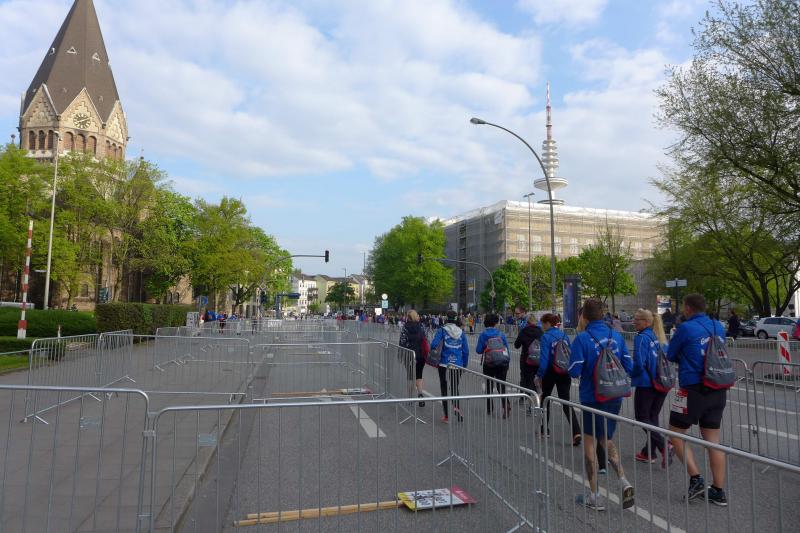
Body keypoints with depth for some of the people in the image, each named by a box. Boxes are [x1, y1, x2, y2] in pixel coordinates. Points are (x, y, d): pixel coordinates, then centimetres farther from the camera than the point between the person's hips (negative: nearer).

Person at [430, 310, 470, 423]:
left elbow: (433, 345, -17)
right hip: (458, 366, 3)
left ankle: (447, 416, 11)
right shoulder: (461, 332, 4)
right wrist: (465, 365, 16)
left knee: (444, 389, 9)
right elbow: (466, 351, 6)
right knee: (455, 388, 17)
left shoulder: (442, 330, -7)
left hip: (444, 364, -2)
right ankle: (456, 407, -9)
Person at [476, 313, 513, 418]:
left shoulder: (482, 335, -6)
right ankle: (506, 406, -13)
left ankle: (489, 409, 20)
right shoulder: (501, 334, -4)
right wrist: (507, 362, 10)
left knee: (489, 386, 14)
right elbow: (507, 349, 0)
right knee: (501, 386, 7)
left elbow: (478, 350, -6)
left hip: (488, 364, 0)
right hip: (502, 364, 1)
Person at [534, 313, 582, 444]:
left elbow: (544, 358, -16)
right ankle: (576, 432, -14)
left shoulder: (546, 337, -12)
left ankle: (544, 429, 29)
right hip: (564, 373, 4)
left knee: (545, 399, 17)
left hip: (550, 373, -4)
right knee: (566, 402, 3)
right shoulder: (564, 335, 6)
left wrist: (539, 375, -10)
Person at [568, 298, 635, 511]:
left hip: (592, 398, -5)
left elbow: (574, 371, -16)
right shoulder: (617, 336, 1)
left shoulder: (582, 338, -15)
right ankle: (623, 481, 3)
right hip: (615, 397, 5)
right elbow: (629, 367, 2)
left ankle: (594, 496, 17)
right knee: (606, 440, 22)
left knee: (589, 442, 11)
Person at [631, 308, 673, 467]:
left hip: (646, 384, -7)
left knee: (642, 417, 5)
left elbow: (639, 363, -21)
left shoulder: (642, 337, -15)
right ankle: (648, 452, 23)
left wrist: (630, 374, -3)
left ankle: (664, 445, -13)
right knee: (653, 417, 16)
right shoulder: (659, 337, 8)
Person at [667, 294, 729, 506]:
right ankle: (718, 491, 17)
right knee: (713, 439, 12)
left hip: (694, 390, -7)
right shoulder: (719, 327, 8)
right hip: (718, 391, 7)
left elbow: (670, 355, -3)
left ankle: (696, 479, 2)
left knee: (676, 433, 7)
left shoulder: (686, 328, -12)